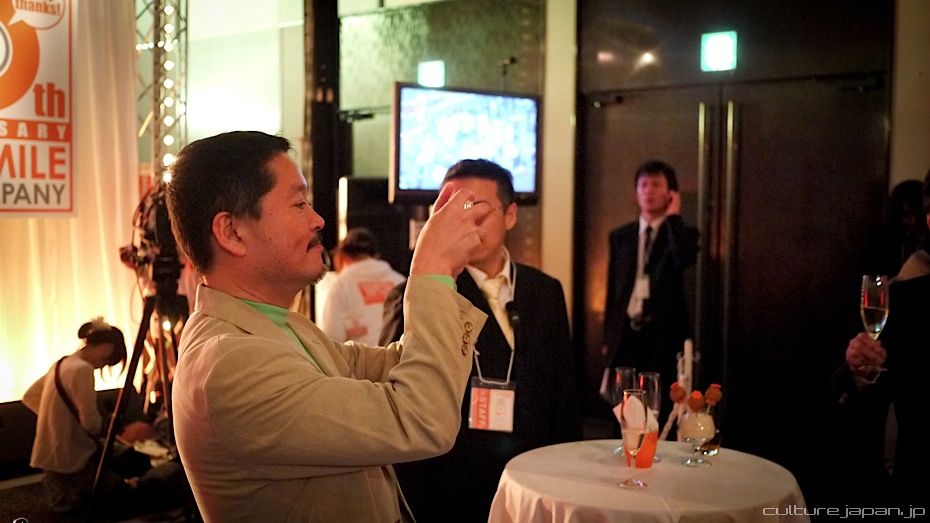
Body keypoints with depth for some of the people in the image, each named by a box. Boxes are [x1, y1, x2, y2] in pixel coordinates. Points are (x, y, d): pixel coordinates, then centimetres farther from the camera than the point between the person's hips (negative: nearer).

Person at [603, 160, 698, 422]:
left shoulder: (682, 233, 3)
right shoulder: (620, 236, 12)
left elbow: (685, 259, -22)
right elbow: (612, 287, 13)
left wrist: (673, 216, -10)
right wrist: (608, 336, 10)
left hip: (664, 334, -3)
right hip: (627, 333, 3)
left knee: (665, 416, -2)